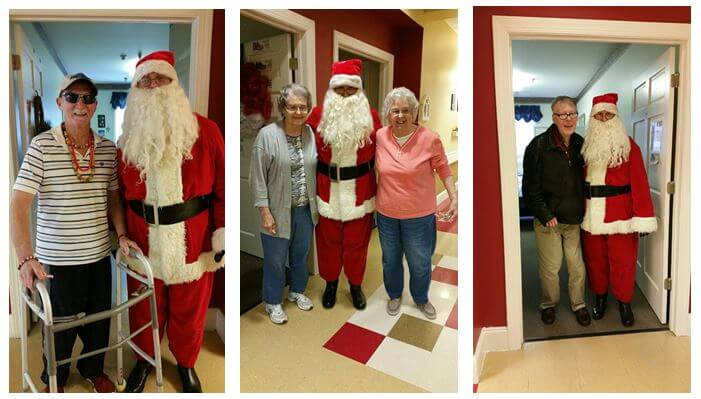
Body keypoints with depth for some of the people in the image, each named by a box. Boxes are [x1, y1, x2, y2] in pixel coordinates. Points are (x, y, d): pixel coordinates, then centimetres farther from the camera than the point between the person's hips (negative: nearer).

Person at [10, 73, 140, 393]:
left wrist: (122, 235, 1)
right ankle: (54, 380, 42)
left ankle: (93, 369, 44)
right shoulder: (42, 146, -11)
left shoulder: (108, 149, 1)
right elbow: (18, 205, -15)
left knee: (99, 320, 18)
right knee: (60, 327, 14)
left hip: (99, 255, 4)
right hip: (58, 259, -3)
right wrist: (26, 258, -24)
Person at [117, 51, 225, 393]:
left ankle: (186, 364, 43)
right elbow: (120, 193, 9)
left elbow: (222, 188, -8)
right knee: (144, 309, 21)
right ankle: (144, 359, 49)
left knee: (189, 310, 15)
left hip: (192, 243, -2)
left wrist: (222, 235, -9)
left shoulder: (206, 131, -8)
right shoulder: (128, 140, 3)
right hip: (143, 244, 3)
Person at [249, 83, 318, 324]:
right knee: (275, 260, 11)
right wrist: (265, 212, -16)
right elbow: (258, 177, -13)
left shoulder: (311, 134, -1)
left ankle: (297, 291, 45)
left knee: (301, 254, 21)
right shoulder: (267, 135, -15)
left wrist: (317, 205, 10)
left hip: (305, 210, 5)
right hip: (278, 211, -4)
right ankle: (273, 302, 33)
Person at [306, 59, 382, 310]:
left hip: (360, 188, 0)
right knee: (328, 238, 13)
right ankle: (330, 283, 35)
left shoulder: (371, 116, -2)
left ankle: (356, 285, 34)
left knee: (357, 239, 11)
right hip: (328, 188, 0)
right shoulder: (318, 114, -3)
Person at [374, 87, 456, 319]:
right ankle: (394, 295, 47)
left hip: (419, 215, -2)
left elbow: (443, 168, -4)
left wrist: (454, 198, -8)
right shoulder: (380, 136, -6)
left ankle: (421, 299, 42)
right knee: (390, 259, 21)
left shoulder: (429, 138, -15)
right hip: (386, 213, 3)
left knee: (420, 263, 13)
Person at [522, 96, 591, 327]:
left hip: (574, 220, 4)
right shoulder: (539, 145, -11)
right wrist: (545, 215, -14)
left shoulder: (581, 144, 5)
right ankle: (549, 304, 30)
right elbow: (530, 187, -11)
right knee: (550, 268, 8)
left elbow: (586, 180, 14)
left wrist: (583, 210, 5)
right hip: (548, 220, -4)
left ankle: (578, 305, 33)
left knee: (578, 267, 12)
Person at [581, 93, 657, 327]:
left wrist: (643, 217, -15)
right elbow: (580, 180, 5)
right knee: (595, 258, 12)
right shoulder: (587, 147, 6)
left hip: (620, 214, -3)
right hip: (592, 215, 3)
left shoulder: (628, 146, -4)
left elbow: (639, 183, -10)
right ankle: (600, 297, 31)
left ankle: (624, 302, 24)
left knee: (623, 260, 5)